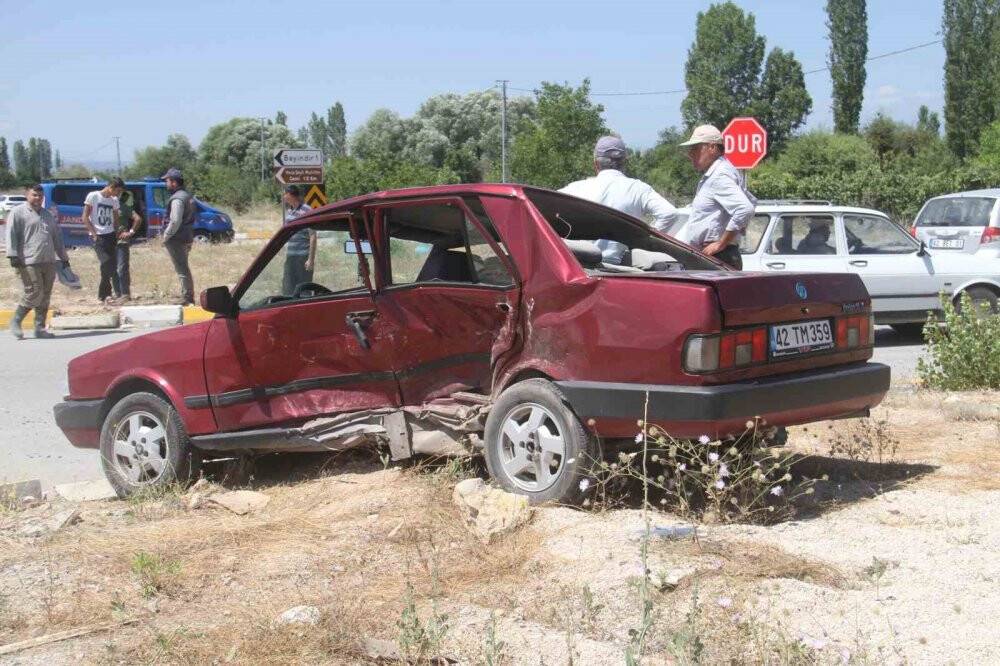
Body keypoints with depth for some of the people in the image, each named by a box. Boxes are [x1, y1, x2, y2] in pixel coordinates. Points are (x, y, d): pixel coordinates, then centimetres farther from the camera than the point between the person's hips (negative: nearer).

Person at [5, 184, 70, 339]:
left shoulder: (47, 215, 21)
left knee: (45, 296, 6)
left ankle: (40, 328, 12)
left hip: (48, 262, 7)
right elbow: (11, 235, -7)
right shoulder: (18, 213, 1)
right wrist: (13, 255, -16)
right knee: (34, 294, -12)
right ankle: (16, 321, 6)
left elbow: (57, 236, 27)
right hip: (29, 262, -7)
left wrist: (63, 257, 24)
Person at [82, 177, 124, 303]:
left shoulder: (114, 200, 12)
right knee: (107, 263, -16)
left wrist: (117, 233, 7)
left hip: (111, 235, 6)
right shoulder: (93, 196, -6)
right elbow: (85, 217, -5)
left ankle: (104, 294, 12)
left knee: (113, 265, 1)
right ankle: (104, 294, -9)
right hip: (98, 236, -6)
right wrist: (94, 234, -12)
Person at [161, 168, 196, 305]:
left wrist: (166, 236, -15)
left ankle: (186, 299, -5)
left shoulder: (177, 199, -18)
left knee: (182, 270, -7)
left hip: (176, 240, -10)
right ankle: (189, 298, 24)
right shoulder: (187, 196, 14)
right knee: (184, 269, 18)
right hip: (186, 238, 10)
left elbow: (175, 222, -25)